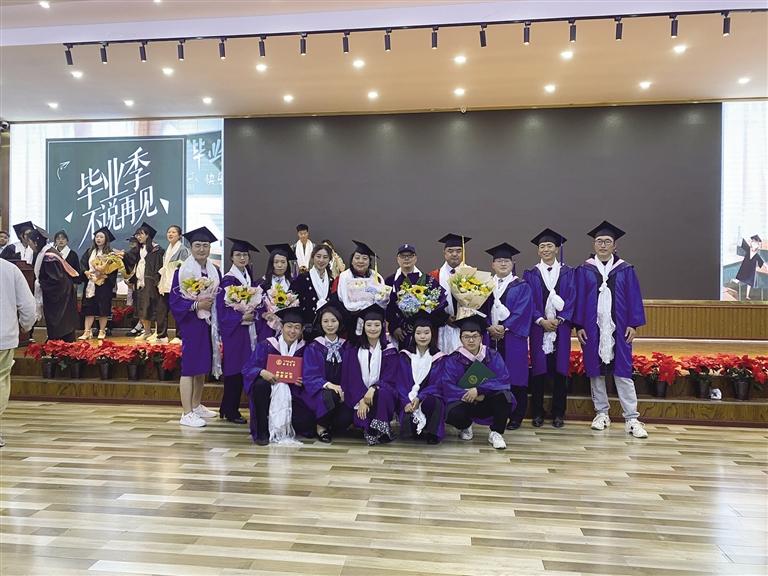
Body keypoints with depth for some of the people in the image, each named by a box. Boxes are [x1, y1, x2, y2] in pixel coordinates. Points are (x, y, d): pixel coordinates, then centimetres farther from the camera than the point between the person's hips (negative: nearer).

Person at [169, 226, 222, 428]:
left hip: (210, 324, 6)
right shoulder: (182, 272, -7)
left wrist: (213, 303, -5)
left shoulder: (215, 272, 9)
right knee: (190, 367, -5)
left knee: (203, 367, 14)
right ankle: (186, 413, 0)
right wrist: (196, 304, -20)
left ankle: (196, 405, 27)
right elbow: (174, 300, -10)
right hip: (191, 324, -6)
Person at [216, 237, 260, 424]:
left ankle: (229, 408, 20)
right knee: (234, 369, -2)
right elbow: (222, 309, -13)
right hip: (233, 331, -6)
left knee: (242, 369, 8)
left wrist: (254, 315, 0)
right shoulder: (228, 280, -8)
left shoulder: (250, 279, 12)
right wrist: (241, 317, -21)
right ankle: (230, 411, 10)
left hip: (249, 330, 7)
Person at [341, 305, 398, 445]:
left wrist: (373, 389, -23)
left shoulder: (389, 351, 3)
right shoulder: (354, 350, 5)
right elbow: (352, 377, -3)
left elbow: (390, 378, -5)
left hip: (382, 392, 0)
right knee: (359, 413, -30)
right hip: (358, 395, 0)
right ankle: (369, 429, -4)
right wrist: (360, 400, -18)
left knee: (383, 394, -34)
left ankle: (380, 429, -23)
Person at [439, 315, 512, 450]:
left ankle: (495, 433, -6)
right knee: (452, 413, -33)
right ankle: (466, 427, 5)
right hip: (464, 403, -1)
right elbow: (447, 388, -14)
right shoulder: (452, 360, -6)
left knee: (504, 395, -29)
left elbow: (504, 380, -14)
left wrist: (478, 390, -23)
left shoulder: (493, 356, -2)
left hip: (487, 404, 1)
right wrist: (469, 394, -23)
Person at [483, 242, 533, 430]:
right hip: (491, 337, 3)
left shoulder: (521, 286, 3)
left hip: (513, 338, -3)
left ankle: (516, 417, 9)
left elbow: (522, 312, -6)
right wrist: (490, 327, -9)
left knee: (514, 378, -1)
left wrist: (504, 327, -15)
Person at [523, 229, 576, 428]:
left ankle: (558, 414, 14)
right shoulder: (531, 274, 7)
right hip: (538, 327, 0)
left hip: (561, 327, 1)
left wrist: (558, 320, -11)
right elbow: (529, 301, 0)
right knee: (538, 371, 1)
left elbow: (571, 299, 1)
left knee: (560, 370, 3)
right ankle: (537, 413, 11)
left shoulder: (568, 273, 9)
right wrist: (541, 320, -13)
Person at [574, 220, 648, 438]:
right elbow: (578, 299, 3)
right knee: (595, 371, 7)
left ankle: (631, 419, 5)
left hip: (618, 328, 0)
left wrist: (633, 325, -4)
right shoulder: (584, 270, 4)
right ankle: (602, 413, 19)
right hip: (592, 328, 1)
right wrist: (579, 326, -3)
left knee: (623, 372, -1)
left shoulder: (625, 270, 5)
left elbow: (634, 298, 4)